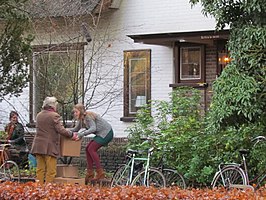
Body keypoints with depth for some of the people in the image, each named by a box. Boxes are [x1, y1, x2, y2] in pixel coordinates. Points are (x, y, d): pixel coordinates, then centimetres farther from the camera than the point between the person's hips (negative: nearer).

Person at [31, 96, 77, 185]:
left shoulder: (39, 115, 11)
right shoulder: (54, 116, -11)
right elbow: (61, 130, -17)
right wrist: (71, 135, -4)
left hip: (38, 146, 7)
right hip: (50, 147, -7)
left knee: (40, 169, 11)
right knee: (50, 171, 0)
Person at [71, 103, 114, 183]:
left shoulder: (88, 116, -20)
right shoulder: (81, 119, 9)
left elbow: (93, 128, -32)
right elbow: (76, 129, 14)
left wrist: (81, 134, -36)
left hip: (106, 133, -10)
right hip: (101, 134, 10)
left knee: (91, 149, -14)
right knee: (88, 148, 4)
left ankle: (100, 173, -13)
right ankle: (90, 174, 5)